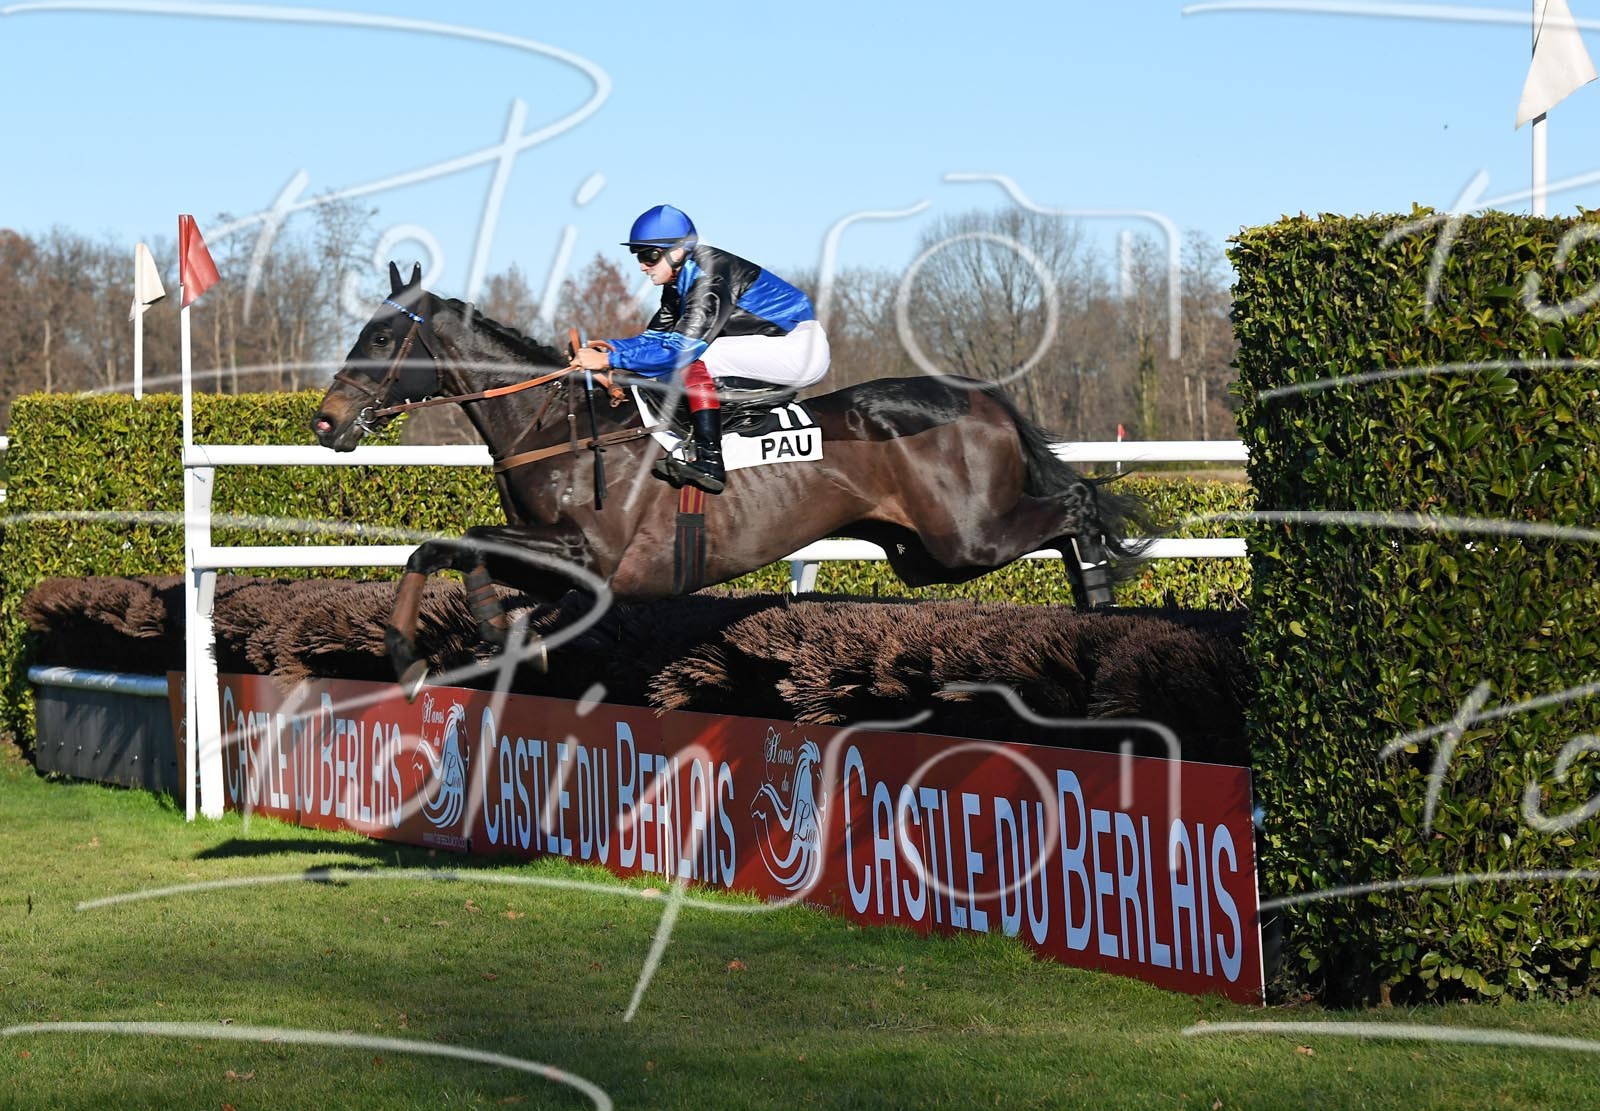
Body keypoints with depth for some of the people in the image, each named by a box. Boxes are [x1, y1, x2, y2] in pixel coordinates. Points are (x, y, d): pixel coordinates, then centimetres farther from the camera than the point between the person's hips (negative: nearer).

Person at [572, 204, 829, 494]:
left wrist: (610, 360, -29)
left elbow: (681, 349, -29)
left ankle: (710, 463, -24)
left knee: (694, 360, -20)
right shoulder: (680, 280, 8)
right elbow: (656, 336, 10)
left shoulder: (708, 276, -23)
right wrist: (613, 346, -9)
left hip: (800, 348, -10)